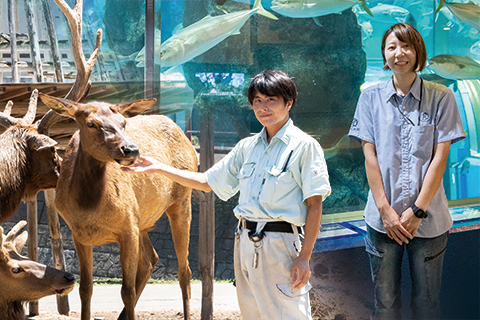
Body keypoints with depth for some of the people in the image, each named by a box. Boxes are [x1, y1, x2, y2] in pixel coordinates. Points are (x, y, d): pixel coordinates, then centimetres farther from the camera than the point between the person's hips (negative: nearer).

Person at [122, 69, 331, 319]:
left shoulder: (304, 146, -5)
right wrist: (159, 168, 16)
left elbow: (314, 205, -8)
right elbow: (208, 182, 21)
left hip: (280, 244, -6)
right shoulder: (247, 147, 14)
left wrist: (304, 258, -14)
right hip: (244, 241, 6)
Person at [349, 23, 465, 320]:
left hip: (427, 218, -1)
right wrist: (385, 209, -7)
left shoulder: (441, 97, -1)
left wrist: (418, 211, -11)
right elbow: (370, 155, 1)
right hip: (383, 217, 1)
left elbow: (440, 158, -5)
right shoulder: (371, 97, 5)